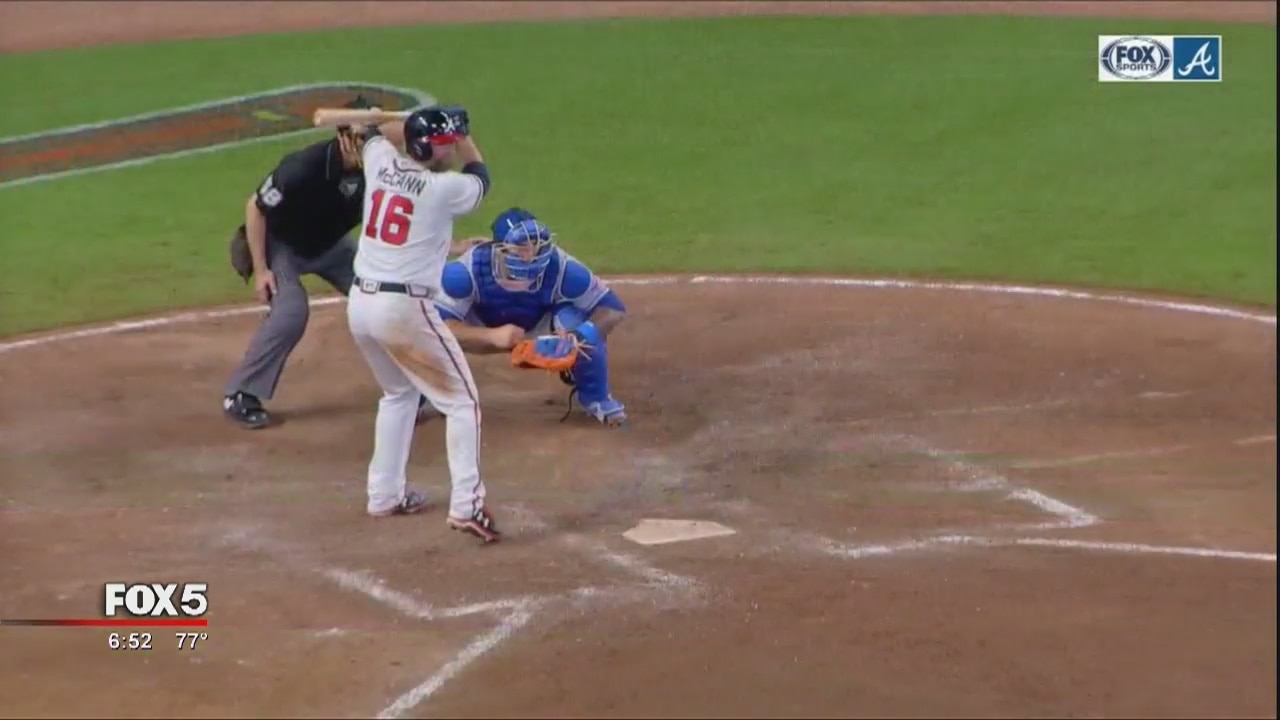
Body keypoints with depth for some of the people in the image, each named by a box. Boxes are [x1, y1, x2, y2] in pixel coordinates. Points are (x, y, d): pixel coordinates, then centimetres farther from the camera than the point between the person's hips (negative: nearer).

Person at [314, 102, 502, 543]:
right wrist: (457, 131, 23)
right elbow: (479, 174, 13)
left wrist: (423, 123, 23)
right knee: (461, 400, 2)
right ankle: (466, 504, -10)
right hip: (404, 308, -7)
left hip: (360, 304, 7)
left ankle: (385, 494, 28)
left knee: (399, 392, 28)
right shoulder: (444, 189, -11)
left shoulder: (381, 161, 4)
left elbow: (380, 127, 28)